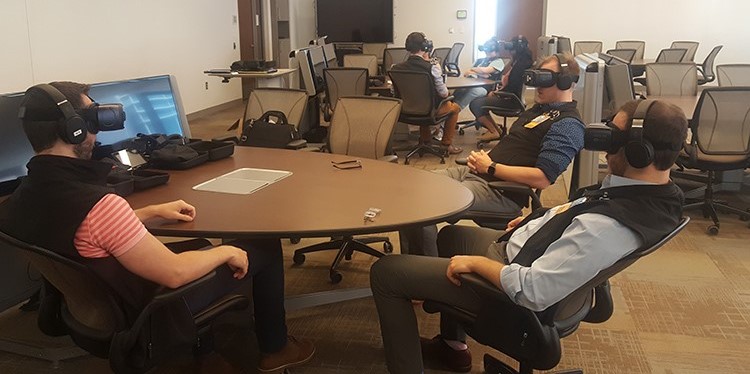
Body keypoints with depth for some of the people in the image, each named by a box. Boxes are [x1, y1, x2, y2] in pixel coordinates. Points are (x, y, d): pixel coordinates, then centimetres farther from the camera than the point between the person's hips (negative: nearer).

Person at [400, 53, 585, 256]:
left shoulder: (568, 124, -10)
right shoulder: (539, 109, 20)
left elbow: (542, 179, -20)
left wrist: (491, 168, -13)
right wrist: (482, 156, 5)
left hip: (501, 191, -10)